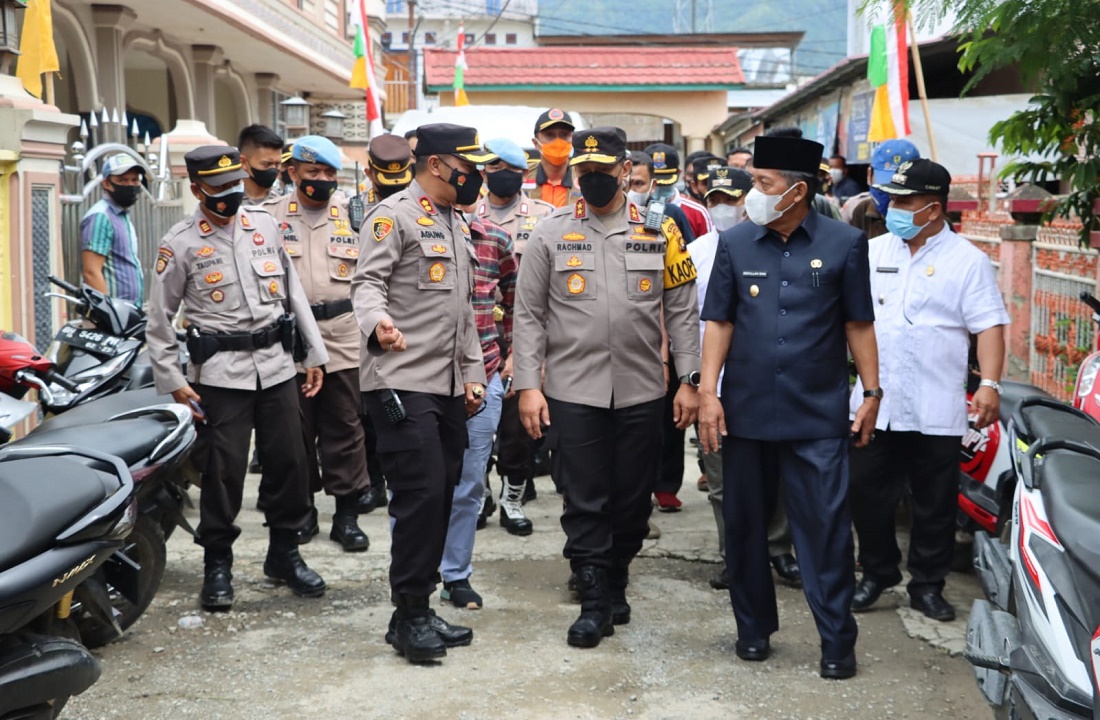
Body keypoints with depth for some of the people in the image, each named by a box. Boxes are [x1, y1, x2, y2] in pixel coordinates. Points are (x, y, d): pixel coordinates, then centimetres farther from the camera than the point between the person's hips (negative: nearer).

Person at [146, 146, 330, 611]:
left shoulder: (265, 226, 9)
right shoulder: (180, 243, -2)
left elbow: (294, 293, 14)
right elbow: (160, 318, 0)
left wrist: (315, 354, 11)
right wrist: (173, 382, -5)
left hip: (276, 365, 4)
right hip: (221, 372, -4)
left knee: (289, 463, 7)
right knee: (223, 471, -2)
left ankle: (284, 554, 23)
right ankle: (217, 565, 13)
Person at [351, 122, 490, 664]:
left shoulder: (456, 224, 21)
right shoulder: (393, 216, -6)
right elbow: (367, 281, -16)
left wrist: (473, 373, 20)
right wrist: (376, 322, -38)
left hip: (448, 387, 9)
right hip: (402, 382, -9)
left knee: (440, 497, 9)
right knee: (420, 495, -12)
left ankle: (421, 610, 18)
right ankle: (409, 616, -1)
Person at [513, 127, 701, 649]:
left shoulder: (659, 231, 4)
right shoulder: (551, 233, 2)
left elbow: (682, 309, 5)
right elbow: (529, 314, 2)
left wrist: (689, 380, -1)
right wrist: (528, 385, -5)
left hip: (642, 391, 1)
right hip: (573, 391, -1)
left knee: (634, 497, 11)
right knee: (584, 501, 2)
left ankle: (615, 582, 30)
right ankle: (595, 603, 12)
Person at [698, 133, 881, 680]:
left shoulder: (844, 244, -1)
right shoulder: (735, 243, 3)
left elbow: (858, 324, 4)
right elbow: (719, 322, 4)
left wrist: (872, 392, 2)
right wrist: (708, 392, -3)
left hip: (818, 414, -2)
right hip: (746, 411, 3)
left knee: (826, 526, -2)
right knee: (744, 523, 11)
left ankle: (837, 640, 9)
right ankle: (754, 627, 26)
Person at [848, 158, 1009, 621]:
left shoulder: (967, 261, -3)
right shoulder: (875, 251, 8)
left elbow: (989, 326, -8)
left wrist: (989, 383, -19)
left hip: (936, 409, -3)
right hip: (876, 403, 3)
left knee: (934, 503, 7)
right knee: (867, 492, 8)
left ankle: (927, 584, 21)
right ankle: (877, 572, 26)